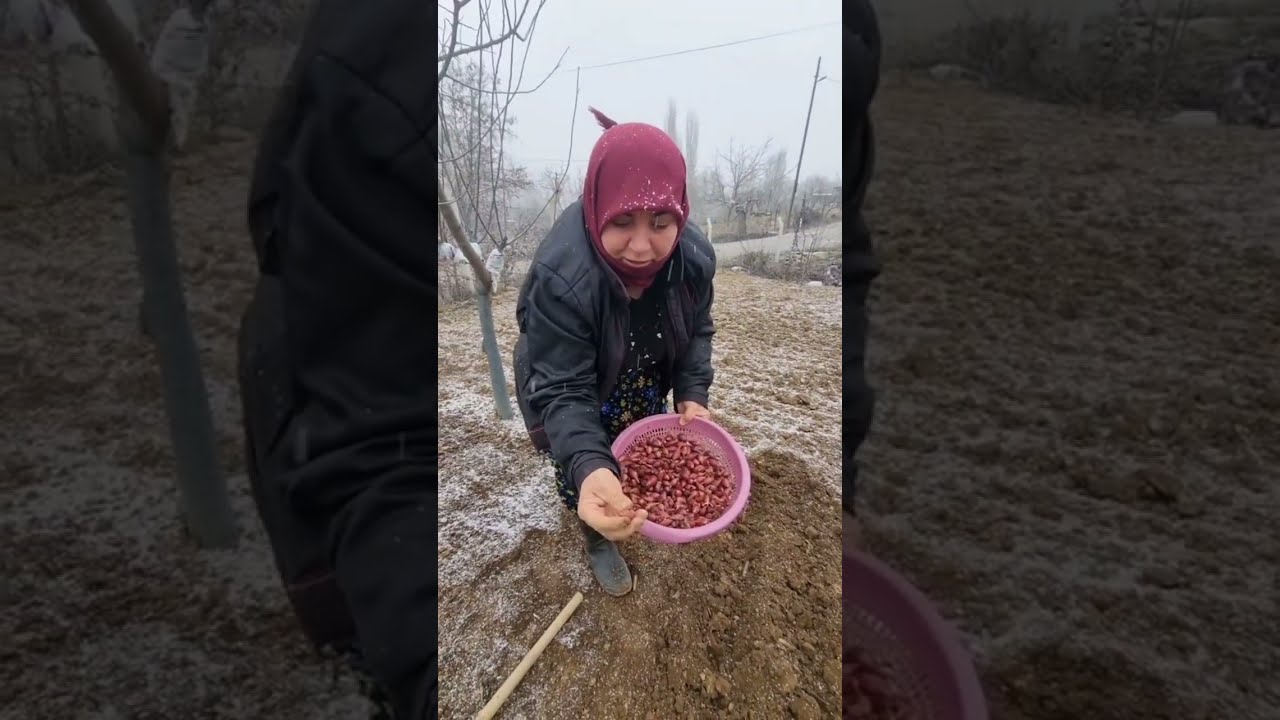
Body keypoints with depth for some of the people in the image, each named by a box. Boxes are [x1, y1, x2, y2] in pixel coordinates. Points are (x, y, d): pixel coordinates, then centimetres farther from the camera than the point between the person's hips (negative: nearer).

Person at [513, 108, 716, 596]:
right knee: (581, 469, 9)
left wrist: (692, 395, -23)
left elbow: (695, 331, -6)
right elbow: (562, 391, -39)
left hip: (645, 386, 5)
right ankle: (598, 539, 40)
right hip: (576, 393, -4)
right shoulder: (560, 276, -42)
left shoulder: (694, 258, -27)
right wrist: (587, 465, -56)